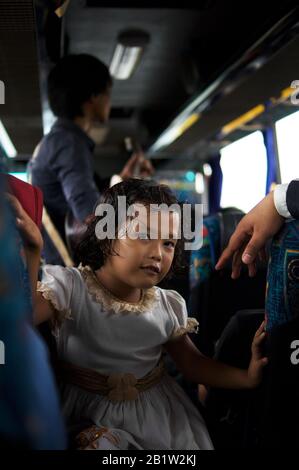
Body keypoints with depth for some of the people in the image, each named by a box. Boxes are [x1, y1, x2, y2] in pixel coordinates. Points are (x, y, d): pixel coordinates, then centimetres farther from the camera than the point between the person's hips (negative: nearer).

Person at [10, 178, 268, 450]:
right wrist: (30, 253, -47)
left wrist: (247, 378, -6)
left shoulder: (169, 307, -4)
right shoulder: (70, 288, -16)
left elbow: (193, 364, 7)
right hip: (88, 411, -4)